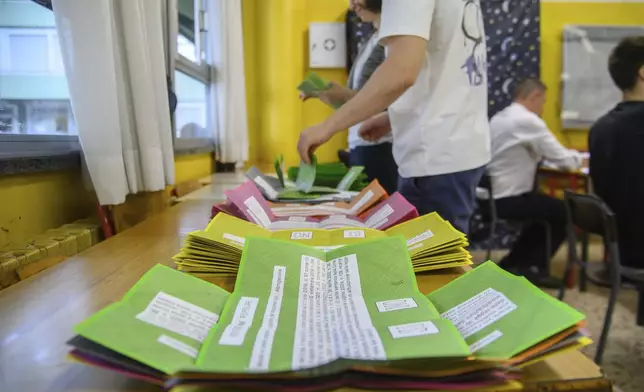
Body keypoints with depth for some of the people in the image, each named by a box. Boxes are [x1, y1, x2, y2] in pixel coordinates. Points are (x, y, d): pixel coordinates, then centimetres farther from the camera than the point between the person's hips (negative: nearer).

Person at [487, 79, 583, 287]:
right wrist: (579, 157, 11)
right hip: (508, 199, -9)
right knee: (564, 212, 7)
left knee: (545, 207, 26)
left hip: (492, 195, 9)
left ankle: (514, 264, 28)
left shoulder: (499, 118, 13)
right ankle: (532, 267, 20)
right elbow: (564, 160, -12)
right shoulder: (528, 120, -15)